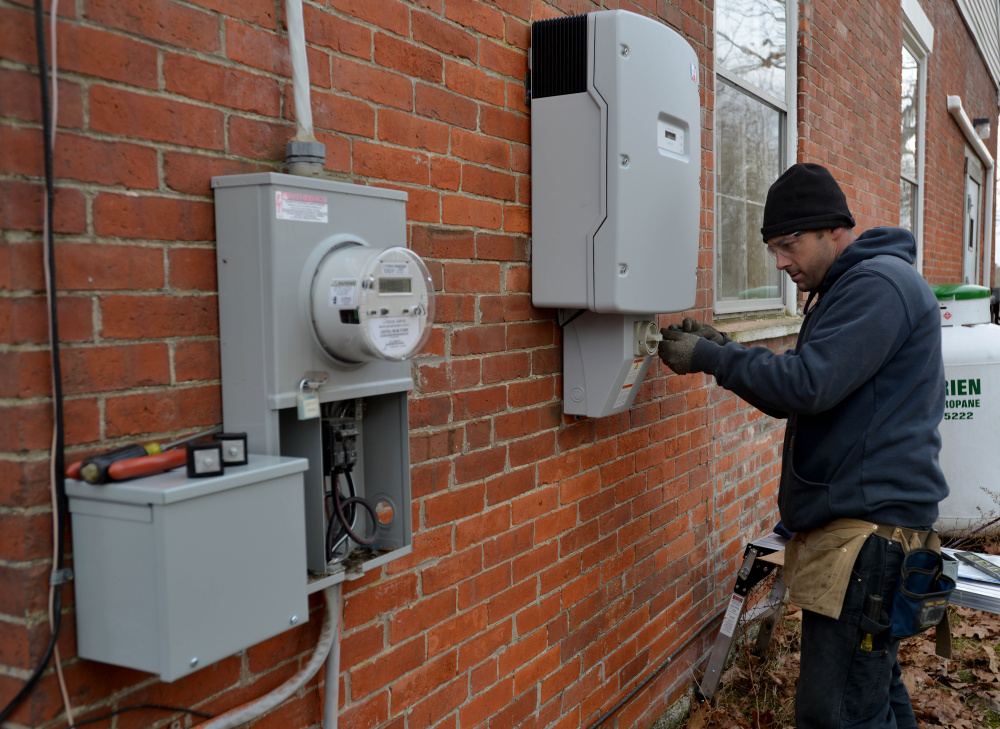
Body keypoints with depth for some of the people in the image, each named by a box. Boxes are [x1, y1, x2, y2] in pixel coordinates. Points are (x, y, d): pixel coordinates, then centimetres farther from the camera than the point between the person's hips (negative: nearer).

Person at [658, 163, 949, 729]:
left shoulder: (878, 284, -13)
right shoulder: (848, 287, 20)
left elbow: (807, 384, -23)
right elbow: (797, 400, 18)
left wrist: (710, 358, -12)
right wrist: (724, 351, 5)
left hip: (870, 524, -11)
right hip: (854, 518, 11)